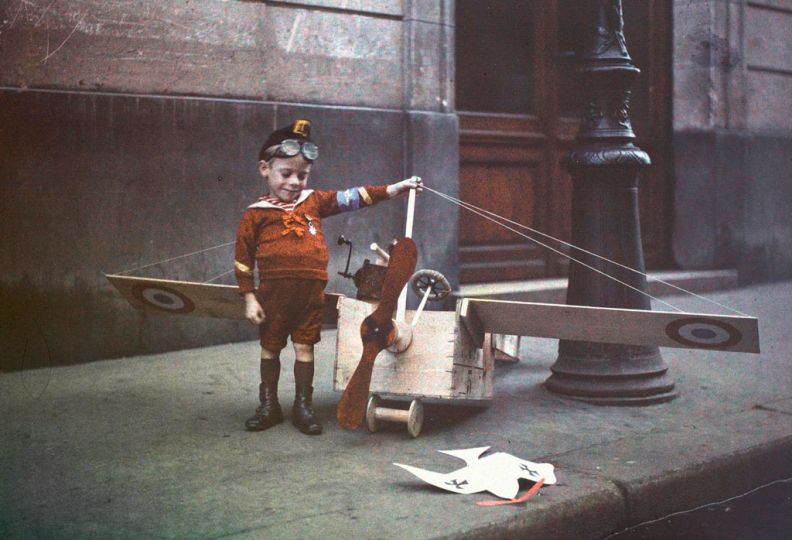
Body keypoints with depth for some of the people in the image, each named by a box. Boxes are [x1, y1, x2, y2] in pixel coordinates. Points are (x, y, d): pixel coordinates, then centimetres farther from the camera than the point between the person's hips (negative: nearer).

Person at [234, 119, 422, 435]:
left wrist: (395, 189, -4)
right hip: (273, 292, -2)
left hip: (311, 291, 2)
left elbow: (353, 198, 3)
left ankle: (303, 407, 20)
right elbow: (243, 260, 0)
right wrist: (249, 298, -5)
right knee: (270, 349, 11)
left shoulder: (314, 201, 8)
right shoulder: (256, 214, -1)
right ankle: (268, 406, 25)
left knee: (304, 348, 9)